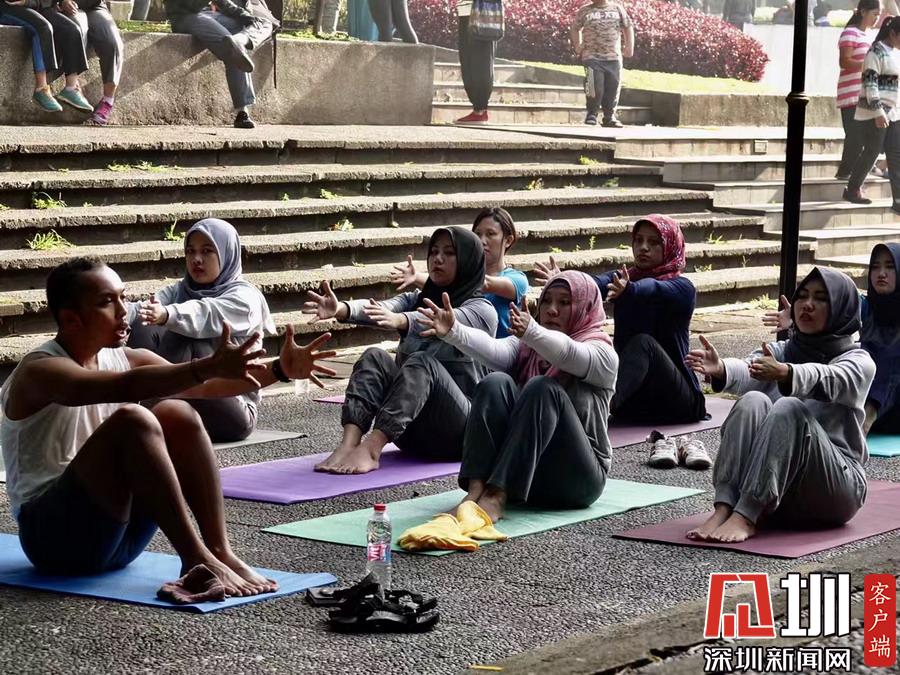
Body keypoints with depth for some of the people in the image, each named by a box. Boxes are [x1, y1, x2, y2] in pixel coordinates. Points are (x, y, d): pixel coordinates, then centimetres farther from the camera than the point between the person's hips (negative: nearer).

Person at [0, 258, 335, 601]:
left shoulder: (123, 358, 8)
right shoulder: (39, 372, -15)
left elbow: (203, 385, -3)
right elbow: (126, 387, -34)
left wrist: (279, 369, -18)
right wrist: (209, 367, -44)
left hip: (117, 532, 7)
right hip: (51, 533, -7)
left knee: (177, 414, -12)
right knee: (131, 420, -28)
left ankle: (219, 552, -17)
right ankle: (197, 560, -29)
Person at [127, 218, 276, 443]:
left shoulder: (244, 298, -5)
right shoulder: (180, 291, 12)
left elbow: (206, 314, -27)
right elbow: (145, 308, -9)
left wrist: (167, 315, -48)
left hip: (234, 405, -5)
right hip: (180, 404, 5)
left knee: (183, 339, -27)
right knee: (143, 329, -16)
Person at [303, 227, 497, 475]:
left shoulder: (482, 311, 0)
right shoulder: (416, 300, 15)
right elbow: (378, 309, -7)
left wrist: (398, 320, -44)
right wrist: (341, 310, -30)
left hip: (458, 431, -4)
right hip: (412, 433, 5)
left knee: (422, 362, -30)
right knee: (374, 357, -19)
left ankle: (370, 449, -49)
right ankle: (348, 445, -40)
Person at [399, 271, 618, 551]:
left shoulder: (602, 353, 3)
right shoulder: (525, 346, 16)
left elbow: (567, 353, -21)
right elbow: (494, 350, -8)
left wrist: (531, 332, -44)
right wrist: (453, 331, -30)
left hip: (573, 478, -3)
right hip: (516, 474, 3)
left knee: (543, 388, -27)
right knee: (495, 384, -20)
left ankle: (496, 497, -41)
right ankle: (475, 492, -36)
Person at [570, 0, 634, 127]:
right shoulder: (584, 11, 8)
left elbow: (628, 27, 15)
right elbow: (575, 29, 18)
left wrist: (629, 46, 5)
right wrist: (577, 46, 6)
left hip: (614, 57, 2)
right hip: (592, 57, -2)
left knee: (613, 88, 2)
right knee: (595, 87, -11)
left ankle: (609, 117, 12)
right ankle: (592, 114, 4)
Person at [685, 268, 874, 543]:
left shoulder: (858, 362, 2)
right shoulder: (779, 352, 13)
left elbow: (825, 381, -24)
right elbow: (747, 371, -11)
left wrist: (784, 373, -46)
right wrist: (720, 369, -36)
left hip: (834, 489, -3)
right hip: (775, 494, 3)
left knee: (789, 409, -28)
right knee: (753, 402, -22)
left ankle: (746, 517, -41)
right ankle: (724, 509, -36)